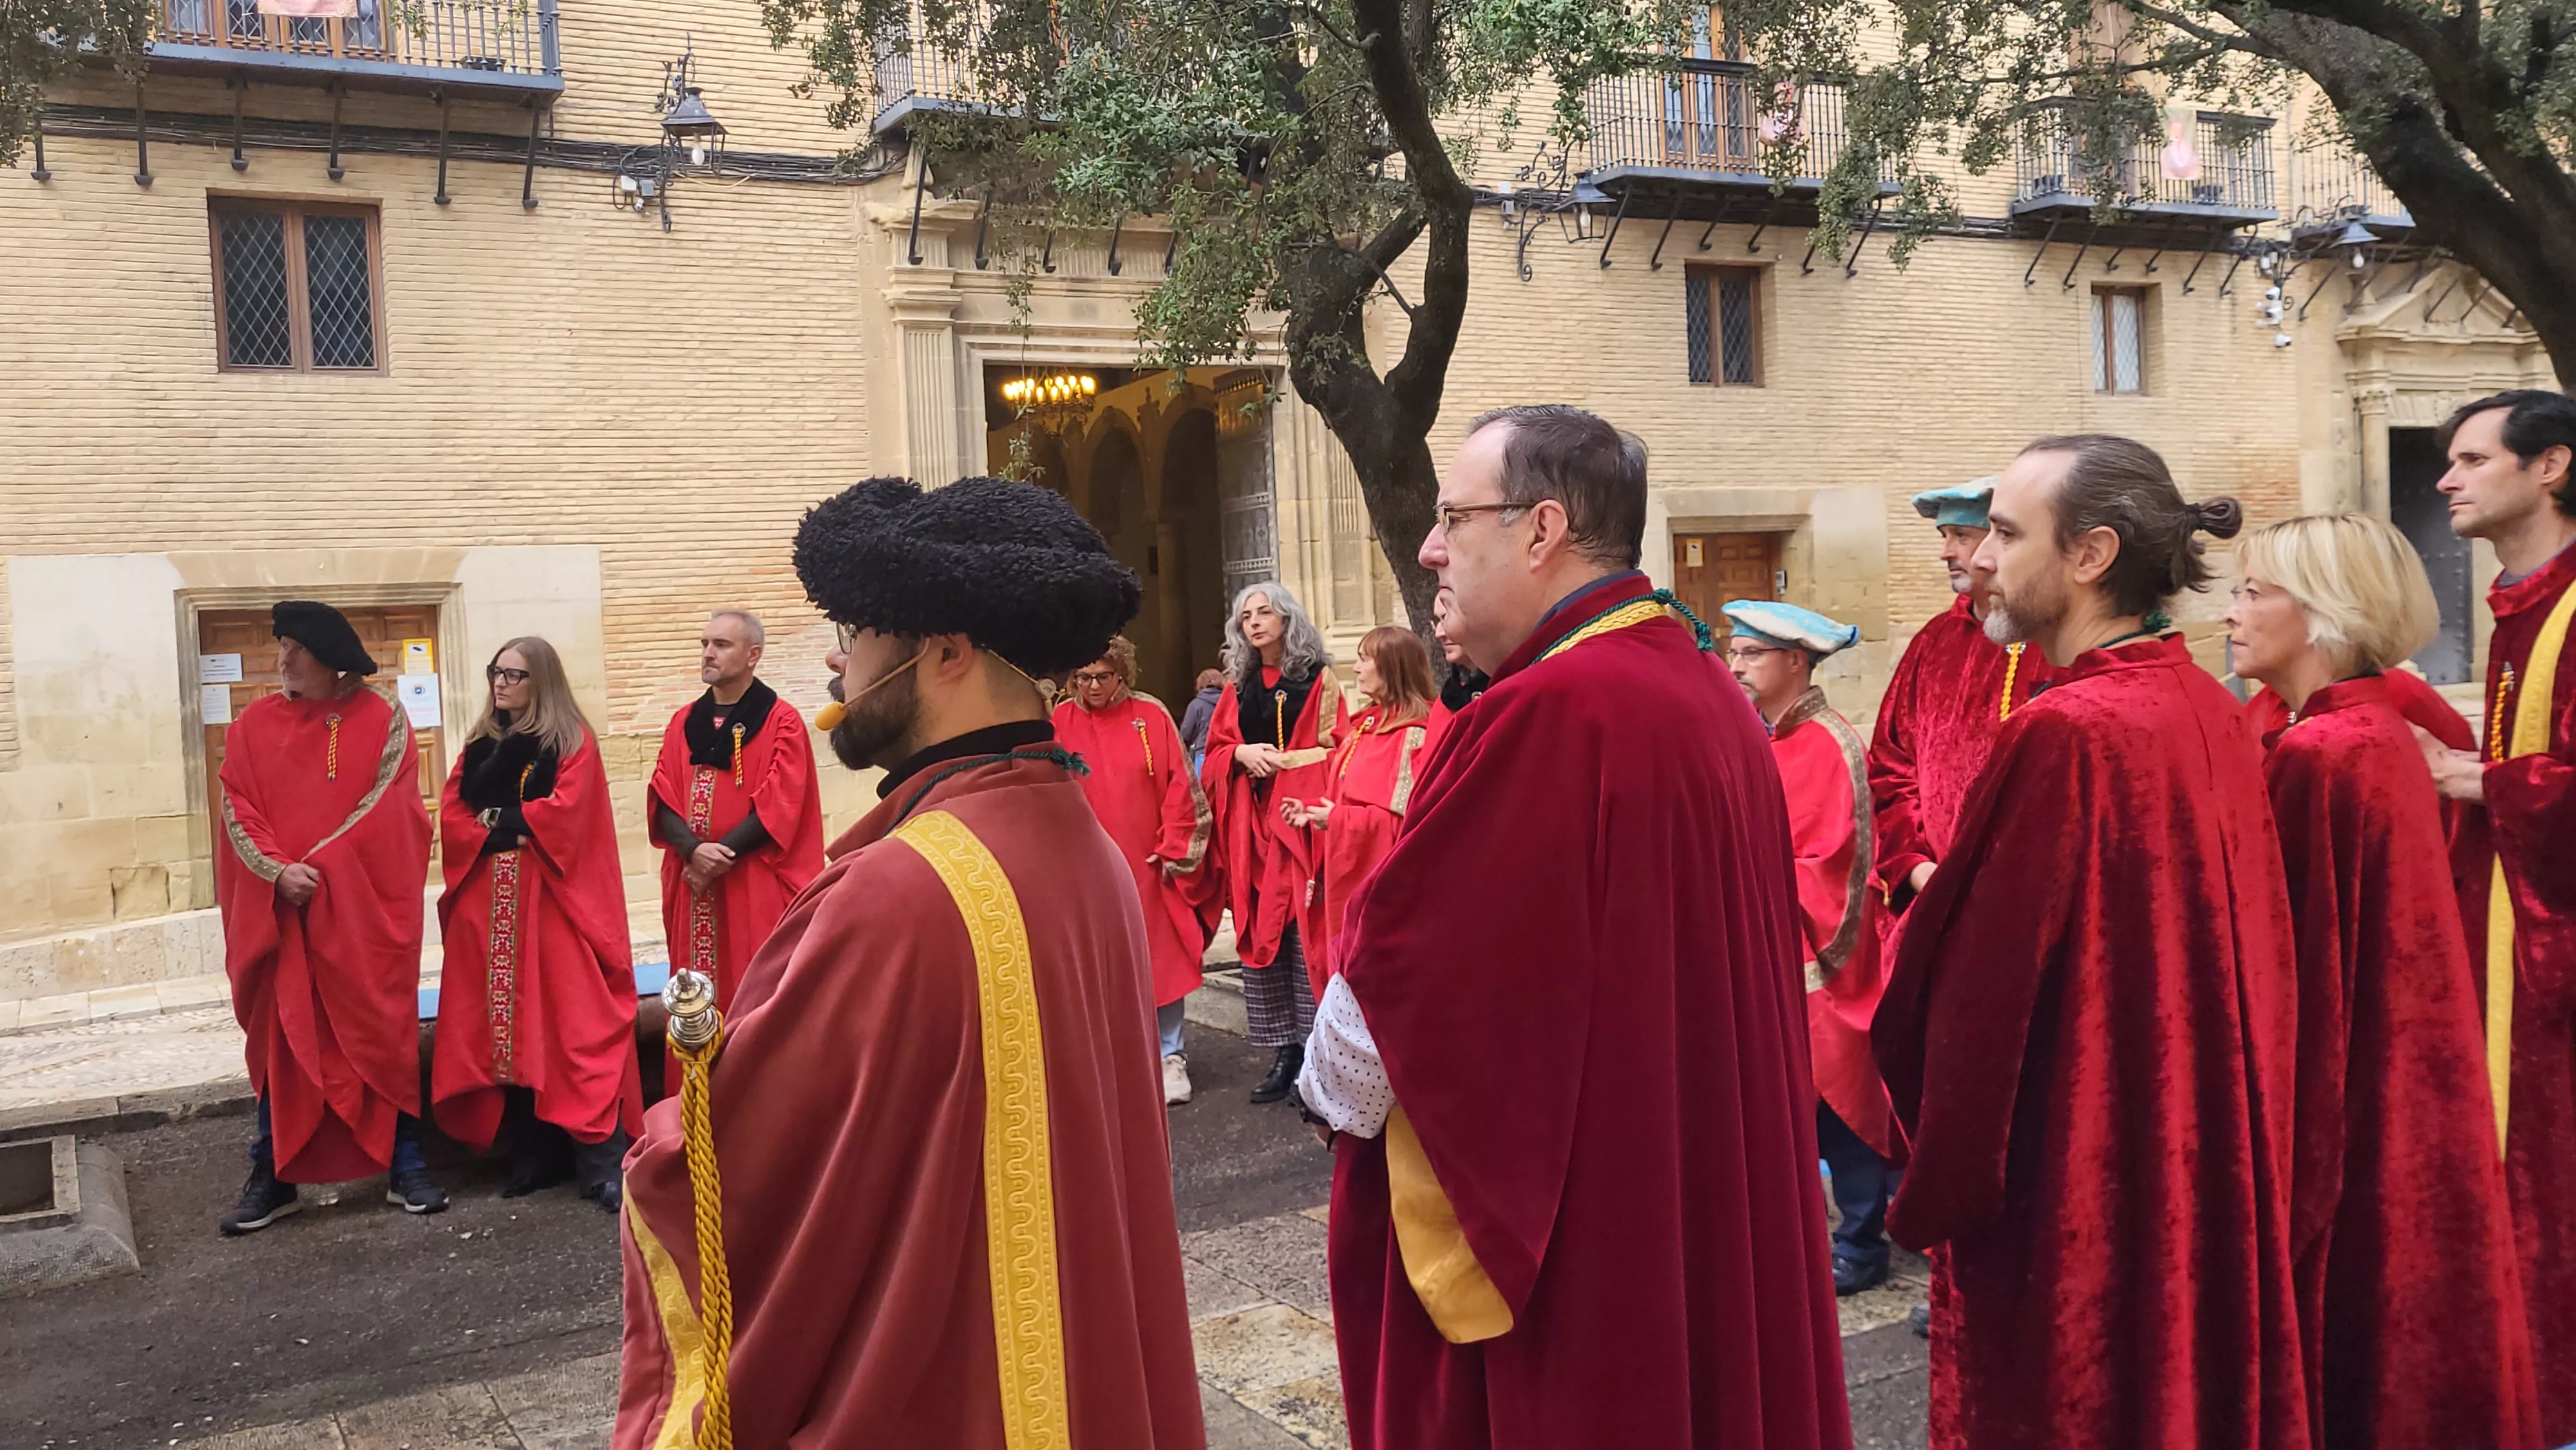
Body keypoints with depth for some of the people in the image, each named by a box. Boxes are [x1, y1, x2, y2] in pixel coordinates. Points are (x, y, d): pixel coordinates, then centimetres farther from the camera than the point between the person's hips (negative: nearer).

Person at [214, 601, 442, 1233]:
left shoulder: (382, 720, -1)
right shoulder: (255, 724, 7)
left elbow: (385, 810, -7)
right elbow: (238, 810, 1)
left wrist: (318, 866, -14)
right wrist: (277, 871, -14)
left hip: (365, 908, -2)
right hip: (279, 907, 2)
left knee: (384, 1034, 2)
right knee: (281, 1039, 6)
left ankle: (405, 1167, 10)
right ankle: (272, 1177, 15)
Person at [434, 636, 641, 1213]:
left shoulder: (574, 741, 1)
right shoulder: (480, 745, 18)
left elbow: (566, 810, -13)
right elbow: (451, 815, 8)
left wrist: (499, 819, -5)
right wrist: (492, 837, -9)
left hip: (554, 900, -5)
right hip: (489, 903, 6)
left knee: (572, 1023, -10)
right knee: (507, 1023, 4)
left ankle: (600, 1159, -13)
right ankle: (532, 1153, 10)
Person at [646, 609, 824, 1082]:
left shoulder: (782, 722, -3)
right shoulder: (683, 723, 12)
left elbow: (778, 808, -11)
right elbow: (662, 800, 6)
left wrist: (719, 858, -15)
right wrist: (693, 851, -13)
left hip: (755, 888, -5)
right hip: (692, 884, 5)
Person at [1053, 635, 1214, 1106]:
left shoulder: (1150, 715, 0)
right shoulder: (1060, 722, 1)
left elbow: (1179, 788, -1)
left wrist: (1175, 851, -5)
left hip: (1148, 867, 0)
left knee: (1162, 959, 5)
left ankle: (1170, 1057, 17)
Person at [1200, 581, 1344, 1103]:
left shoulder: (1318, 680, 2)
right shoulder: (1238, 687, 16)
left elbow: (1334, 748, -3)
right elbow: (1215, 751, 15)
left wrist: (1283, 759, -15)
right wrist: (1242, 754, -5)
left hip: (1300, 823, -5)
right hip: (1251, 826, 5)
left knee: (1305, 936, -7)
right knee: (1258, 934, 4)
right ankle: (1285, 1051, 11)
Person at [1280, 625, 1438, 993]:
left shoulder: (1414, 736, -14)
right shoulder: (1362, 727, 14)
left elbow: (1408, 815, -22)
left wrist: (1338, 820, -19)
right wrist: (1312, 812, 5)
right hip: (1345, 882, 9)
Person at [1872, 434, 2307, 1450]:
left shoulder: (2061, 736, -24)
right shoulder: (2215, 716, 1)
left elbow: (1975, 1007, -19)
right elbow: (2258, 959, 11)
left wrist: (1930, 1201, -7)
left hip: (2068, 1205, -8)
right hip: (2209, 1185, 8)